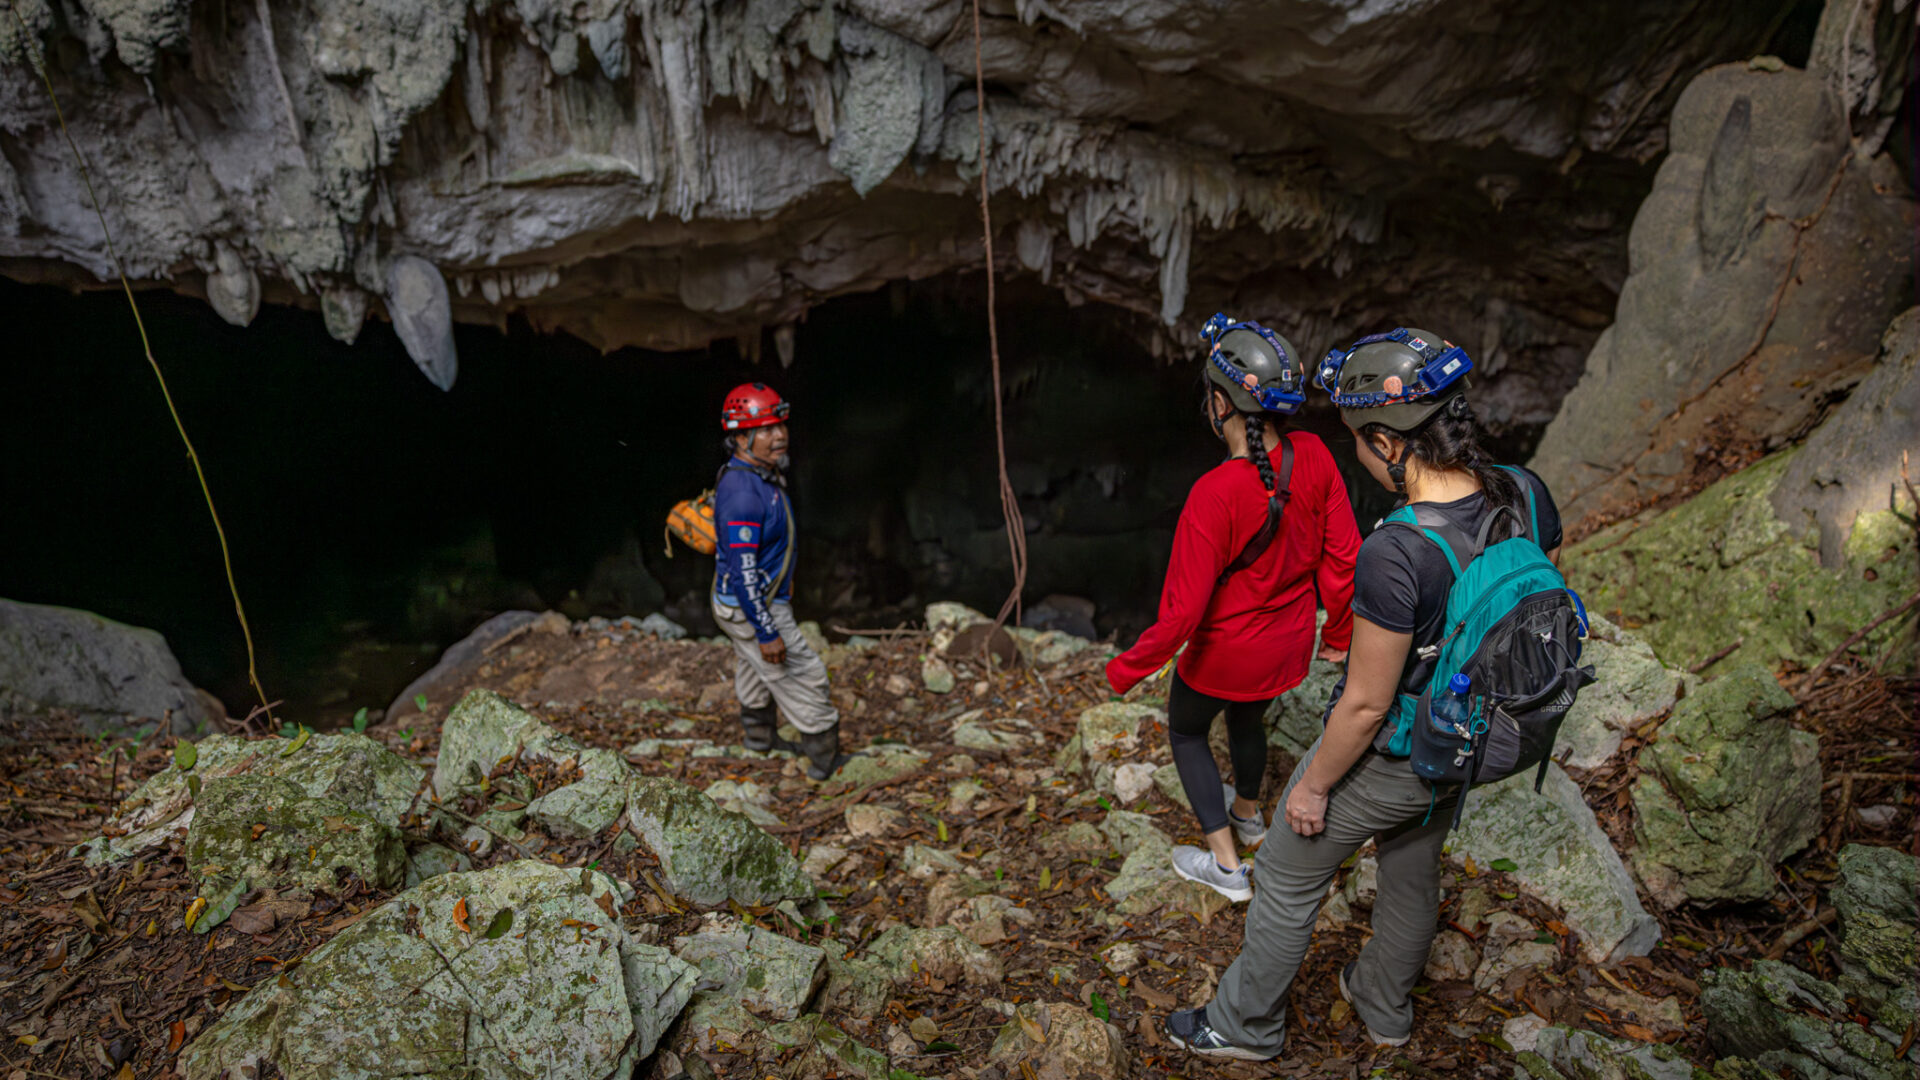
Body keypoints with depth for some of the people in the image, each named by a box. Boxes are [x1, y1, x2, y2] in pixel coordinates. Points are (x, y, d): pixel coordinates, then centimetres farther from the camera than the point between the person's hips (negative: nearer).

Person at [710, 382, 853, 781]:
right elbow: (743, 571, -31)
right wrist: (768, 633, -27)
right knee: (803, 677, 0)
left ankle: (760, 735, 49)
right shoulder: (742, 494, -32)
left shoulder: (764, 474, 0)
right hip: (751, 608, -10)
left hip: (757, 598, 10)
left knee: (755, 667, 28)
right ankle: (825, 759, 13)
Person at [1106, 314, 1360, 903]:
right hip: (1291, 643, 6)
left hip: (1225, 654, -6)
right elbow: (1341, 557, -6)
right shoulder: (1313, 458, -18)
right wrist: (1338, 633, 11)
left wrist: (1126, 670, -14)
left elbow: (1182, 612, -29)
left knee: (1186, 730, 24)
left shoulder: (1216, 494, -35)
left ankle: (1226, 865, 32)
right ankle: (1248, 813, 60)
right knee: (1247, 719, 34)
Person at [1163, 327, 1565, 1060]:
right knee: (1413, 871, 31)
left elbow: (1366, 705, -27)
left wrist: (1314, 786, -10)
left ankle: (1245, 1026, 40)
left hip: (1388, 756, -7)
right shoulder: (1525, 494, -15)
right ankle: (1386, 1009, 57)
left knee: (1287, 881, 17)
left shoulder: (1394, 555, -37)